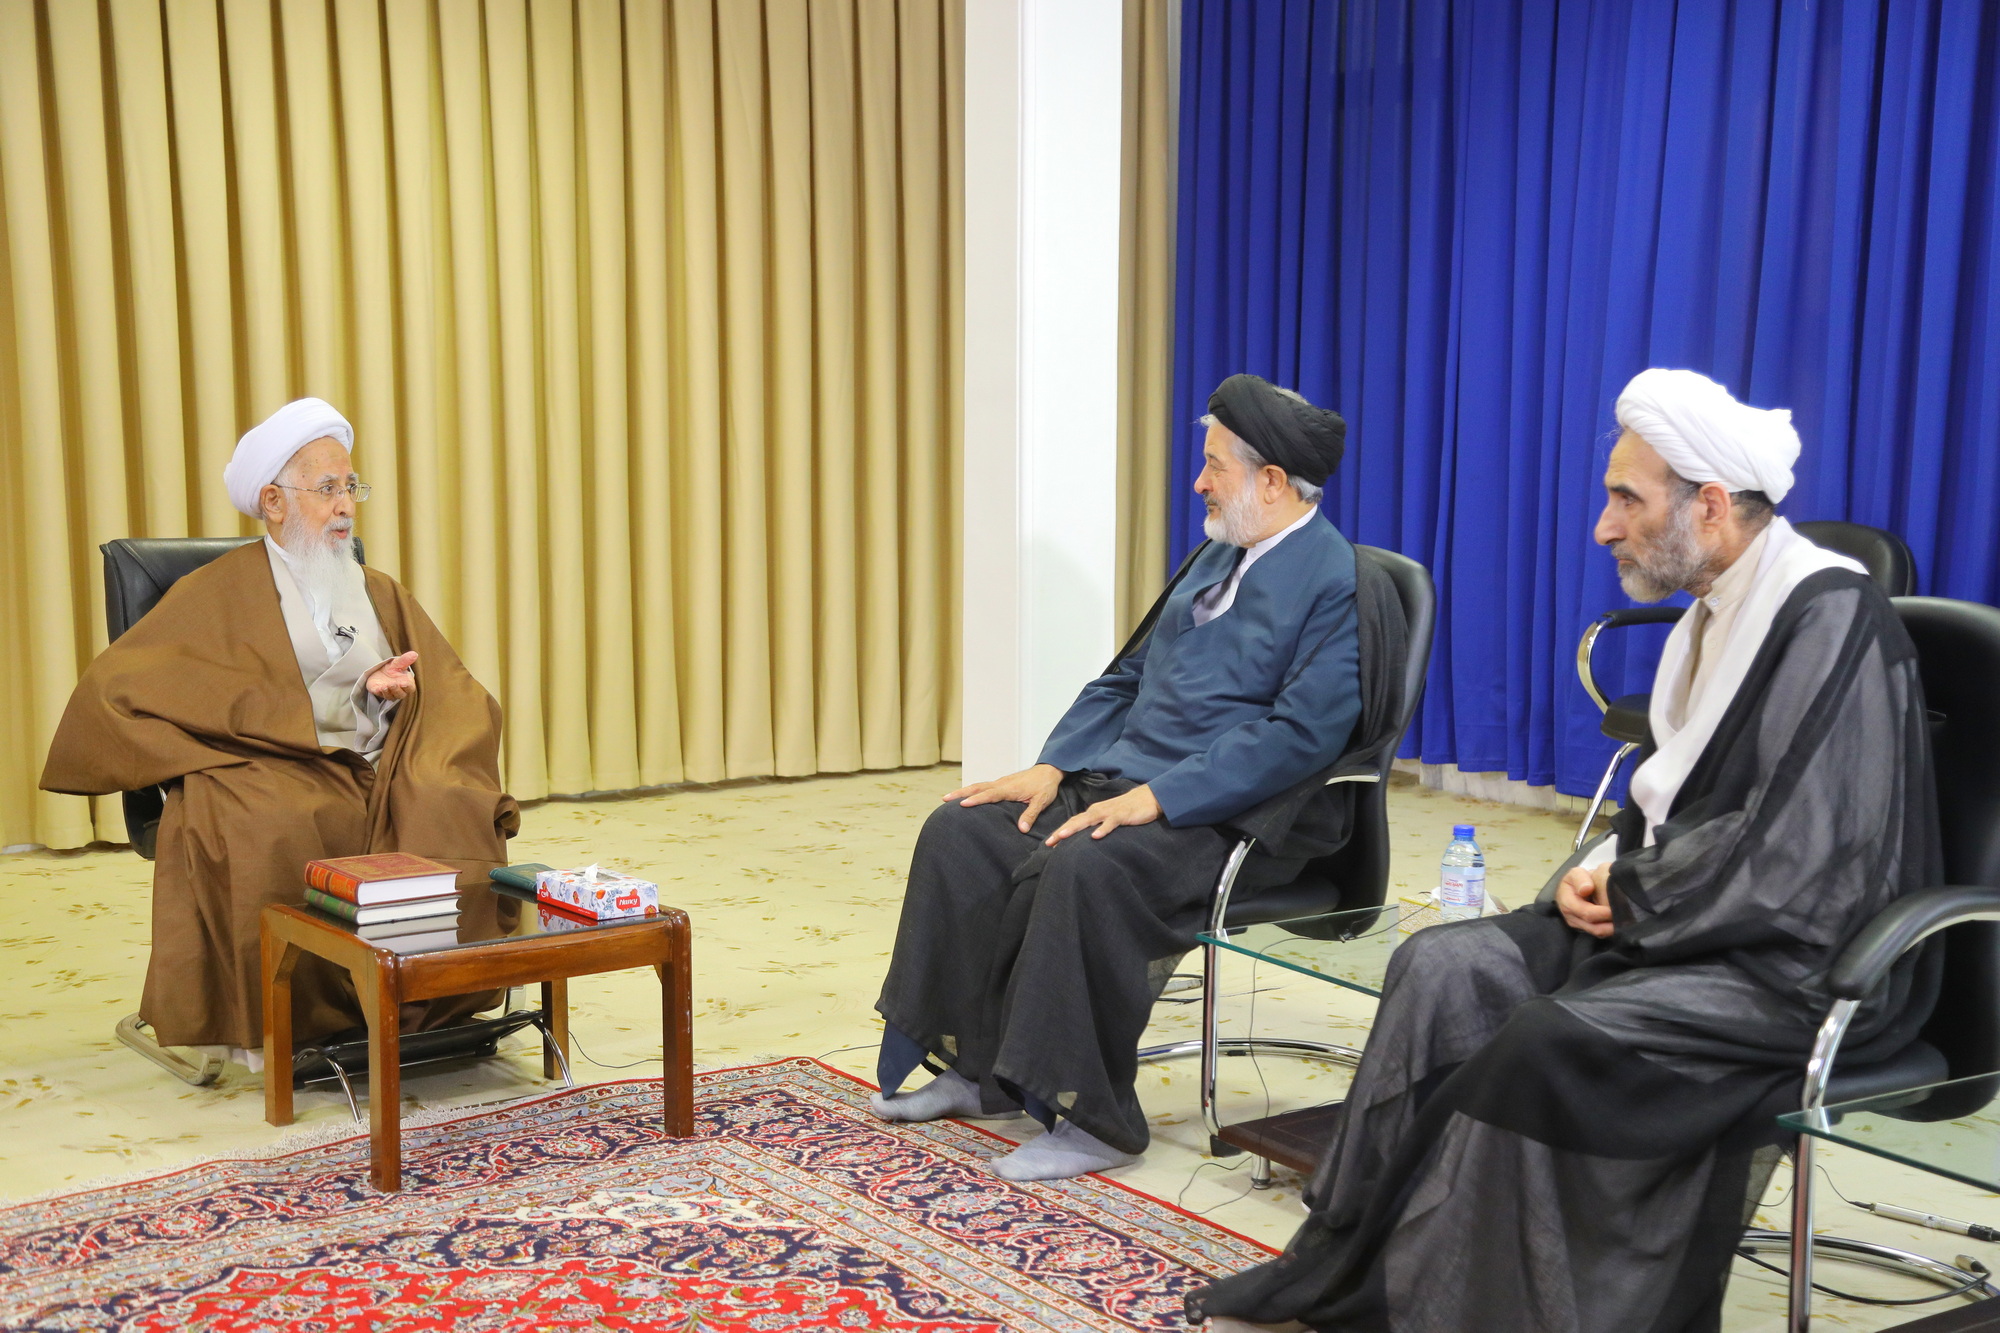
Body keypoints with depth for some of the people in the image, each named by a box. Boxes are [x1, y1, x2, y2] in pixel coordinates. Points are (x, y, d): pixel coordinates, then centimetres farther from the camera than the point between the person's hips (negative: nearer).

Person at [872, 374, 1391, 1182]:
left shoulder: (1334, 582, -12)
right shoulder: (1219, 556, 17)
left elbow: (1301, 734, -21)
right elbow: (1130, 675, 21)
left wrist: (1158, 797, -24)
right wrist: (1052, 766, 7)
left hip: (1215, 816, -9)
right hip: (1117, 781, 9)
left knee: (1085, 867, -34)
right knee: (959, 830, -5)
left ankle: (1093, 1120, -20)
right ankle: (978, 1070, 4)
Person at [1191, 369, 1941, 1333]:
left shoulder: (1830, 617, -17)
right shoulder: (1718, 611, 10)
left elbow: (1795, 864, -22)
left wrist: (1632, 894, -11)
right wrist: (1605, 869, 1)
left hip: (1796, 961, -9)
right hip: (1686, 919, 9)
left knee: (1548, 1038, -28)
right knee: (1443, 969, -7)